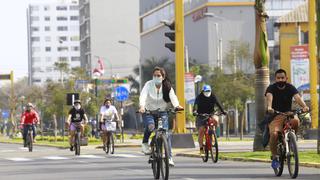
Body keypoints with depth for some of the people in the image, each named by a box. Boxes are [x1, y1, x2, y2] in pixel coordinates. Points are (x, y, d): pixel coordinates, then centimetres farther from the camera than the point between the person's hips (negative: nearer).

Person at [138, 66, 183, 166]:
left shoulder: (167, 87, -6)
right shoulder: (149, 85, -11)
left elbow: (172, 96, -23)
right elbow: (143, 95, -26)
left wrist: (176, 105, -45)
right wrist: (142, 106, -46)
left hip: (162, 112, 2)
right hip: (148, 112, -2)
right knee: (150, 126, -33)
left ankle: (169, 157, -4)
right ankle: (145, 143, -6)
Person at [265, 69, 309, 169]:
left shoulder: (290, 88, 2)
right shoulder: (271, 88, -4)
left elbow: (297, 97, -17)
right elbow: (269, 97, -25)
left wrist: (304, 106, -38)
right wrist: (269, 107, -48)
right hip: (275, 115, -2)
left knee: (295, 121, -33)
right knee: (274, 134, -28)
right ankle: (274, 157, -7)